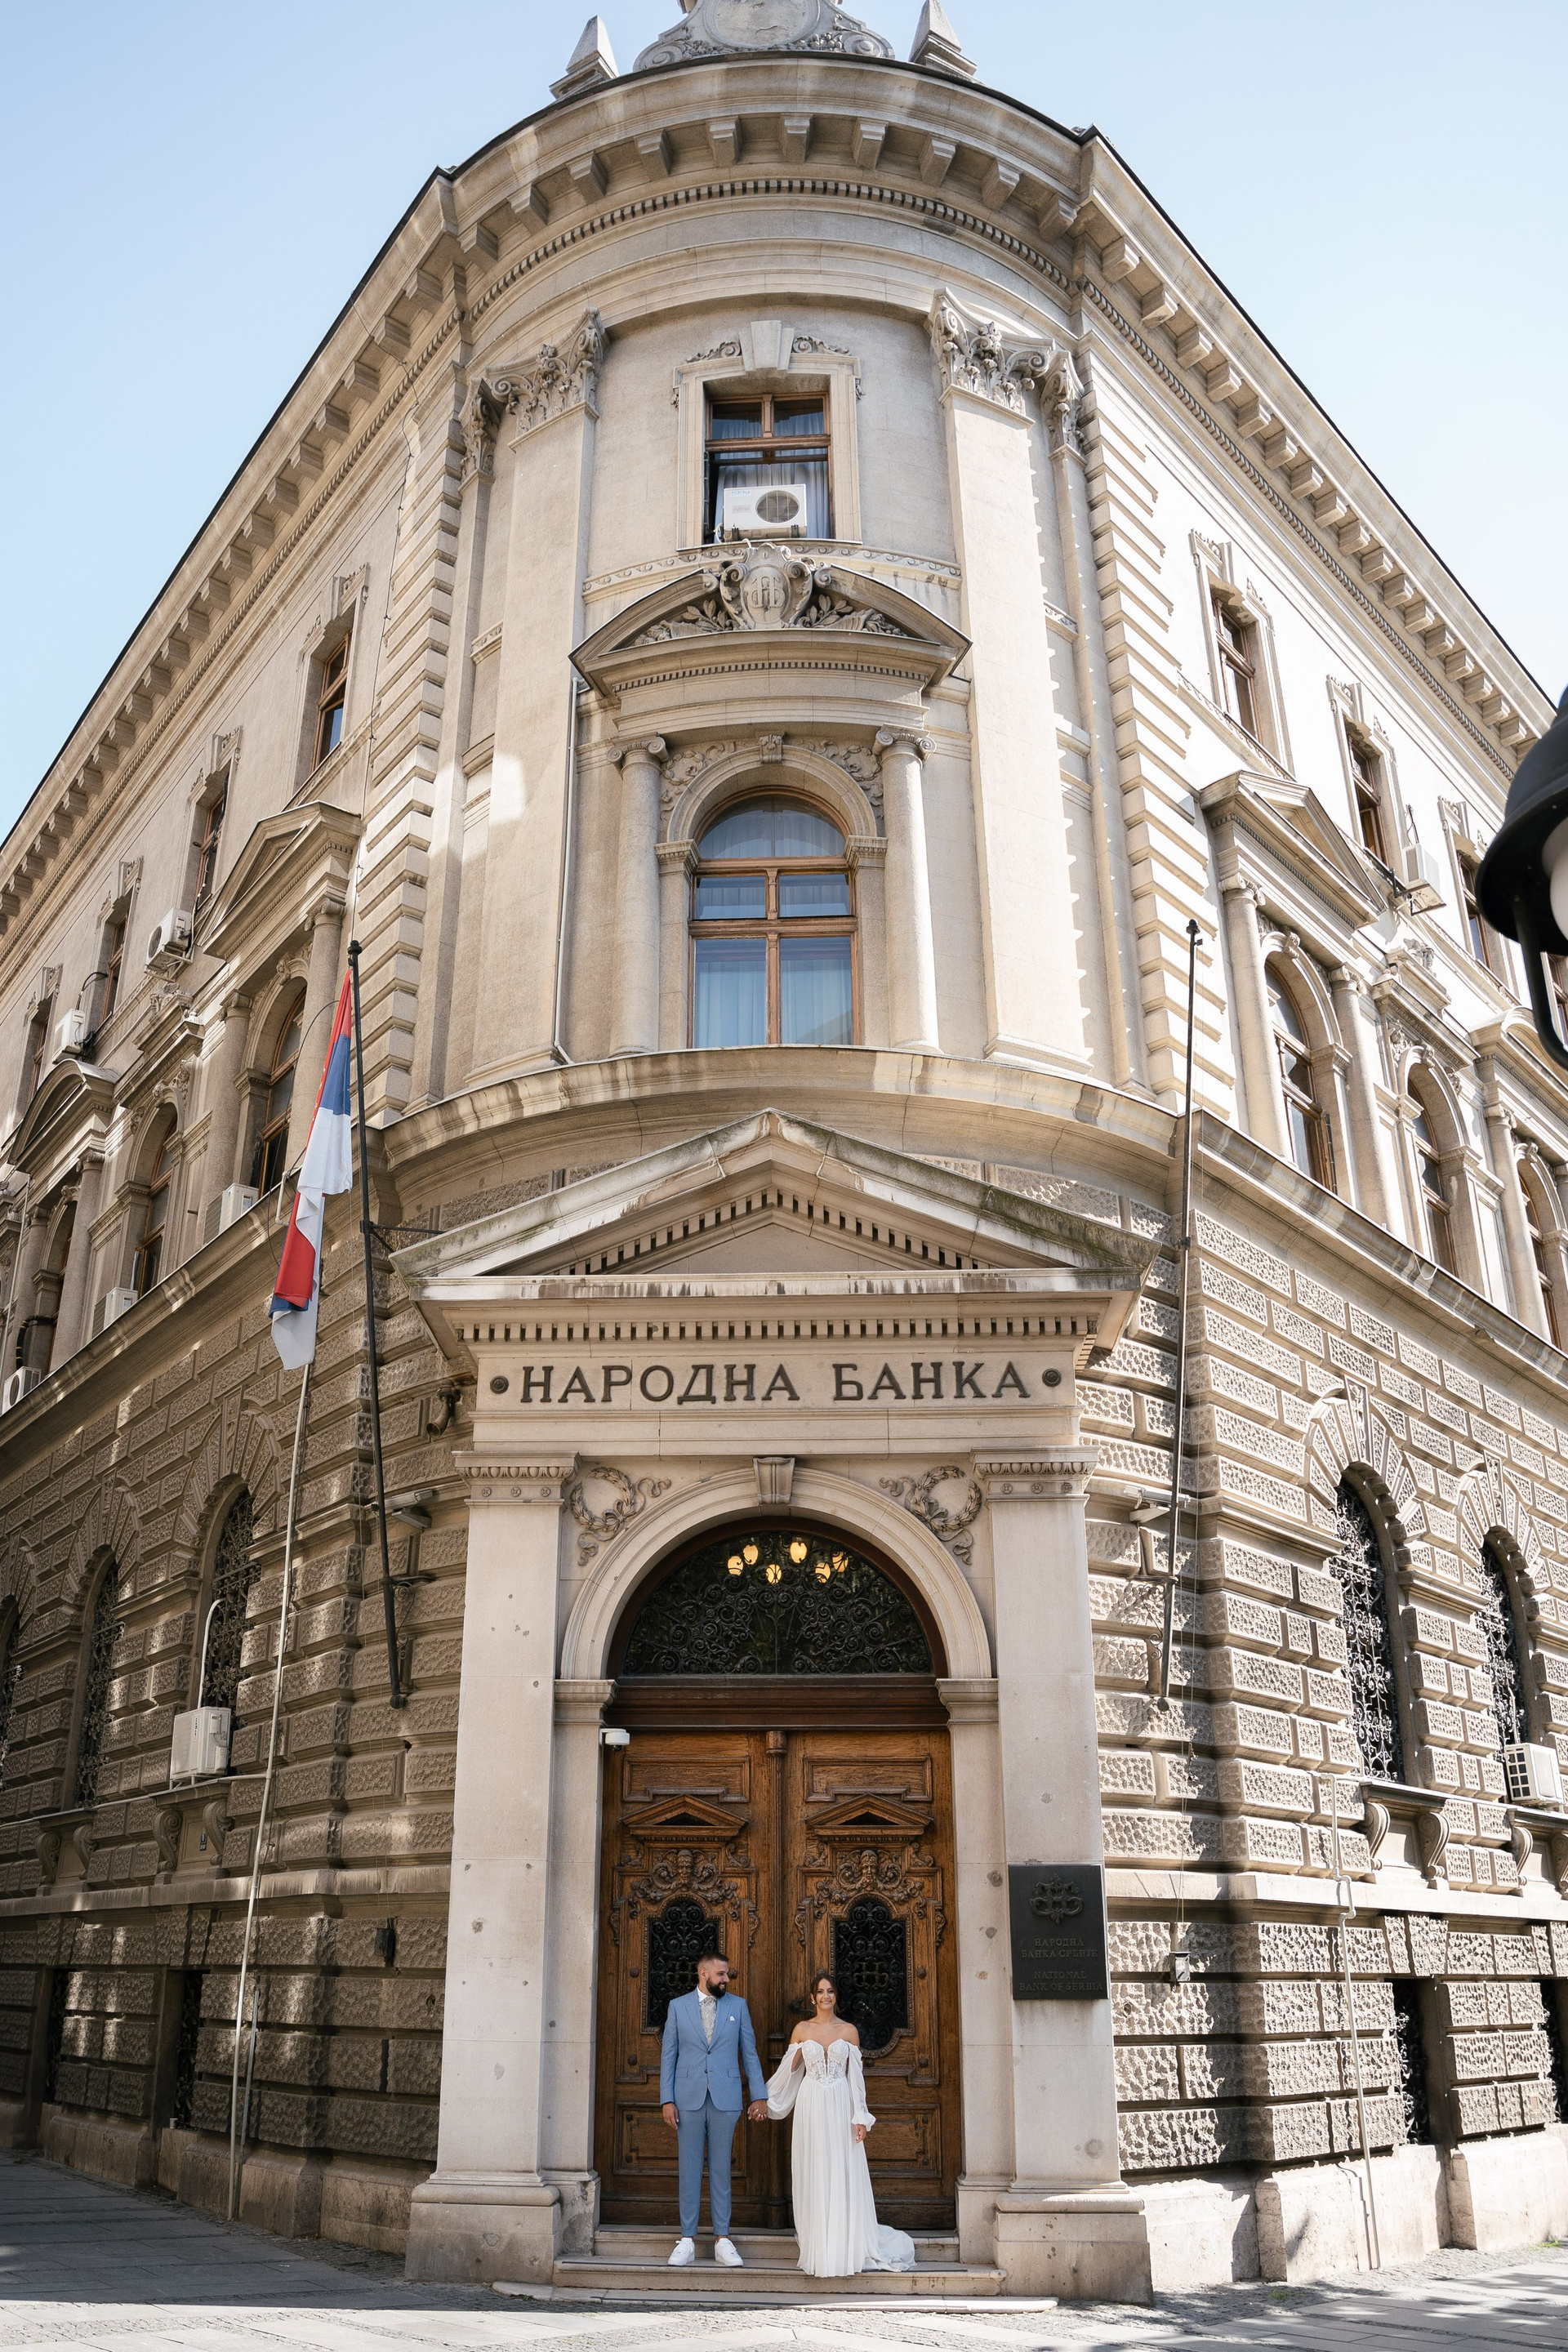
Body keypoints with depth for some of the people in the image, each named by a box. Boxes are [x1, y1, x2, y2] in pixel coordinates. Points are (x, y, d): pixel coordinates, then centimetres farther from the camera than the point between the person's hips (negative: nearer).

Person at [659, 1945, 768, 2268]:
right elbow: (668, 2056, 4)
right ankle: (687, 2240, 11)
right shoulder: (678, 2006, 4)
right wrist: (667, 2100, -3)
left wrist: (759, 2095, 2)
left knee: (721, 2169, 5)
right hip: (689, 2099, 0)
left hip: (726, 2099, 0)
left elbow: (749, 2053, 7)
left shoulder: (738, 2006, 6)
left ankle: (722, 2240, 11)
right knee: (689, 2169, 3)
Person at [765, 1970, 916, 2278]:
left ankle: (845, 2254, 6)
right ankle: (818, 2254, 12)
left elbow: (856, 2076, 2)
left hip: (840, 2107, 0)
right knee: (814, 2178, 3)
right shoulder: (801, 2030, 5)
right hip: (811, 2107, 1)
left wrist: (860, 2118, -2)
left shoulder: (849, 2031, 4)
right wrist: (765, 2100, 10)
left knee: (843, 2177, -1)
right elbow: (788, 2070, 11)